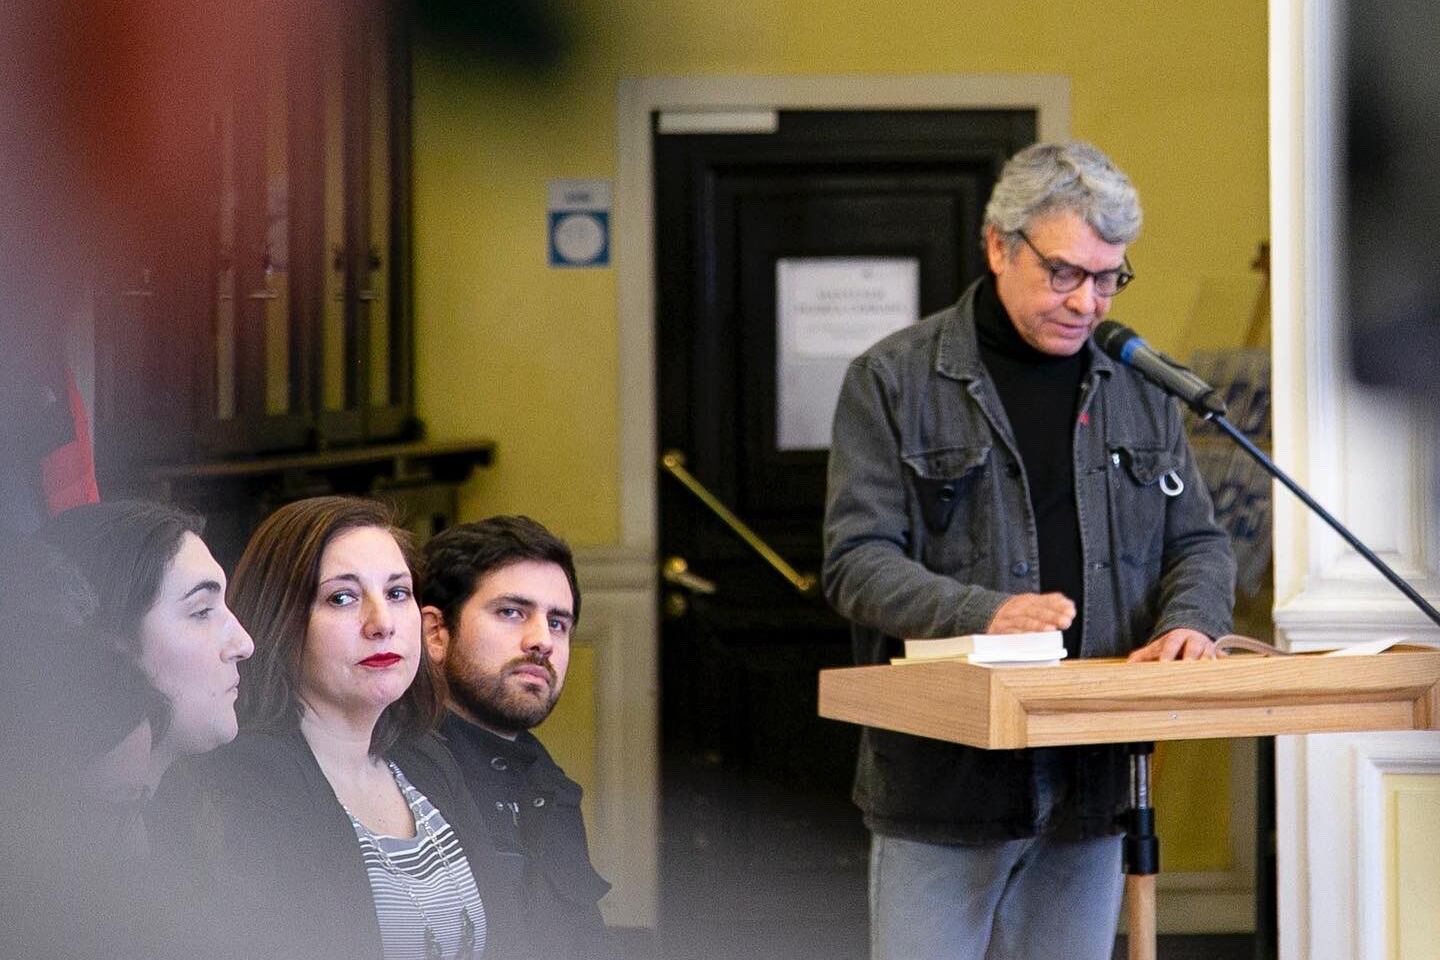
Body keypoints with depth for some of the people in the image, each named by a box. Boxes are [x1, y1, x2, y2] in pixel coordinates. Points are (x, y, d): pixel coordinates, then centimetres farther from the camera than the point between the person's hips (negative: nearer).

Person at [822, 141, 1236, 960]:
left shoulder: (1139, 388, 12)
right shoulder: (895, 380, -1)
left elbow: (1199, 542, 15)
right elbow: (857, 561, -8)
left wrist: (1188, 622, -9)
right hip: (943, 781, -4)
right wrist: (981, 614, -25)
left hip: (1090, 785, 4)